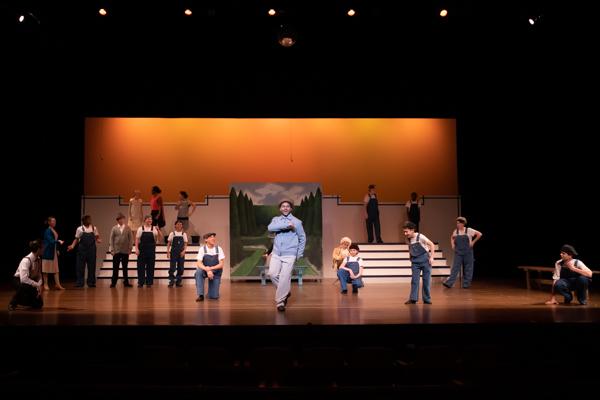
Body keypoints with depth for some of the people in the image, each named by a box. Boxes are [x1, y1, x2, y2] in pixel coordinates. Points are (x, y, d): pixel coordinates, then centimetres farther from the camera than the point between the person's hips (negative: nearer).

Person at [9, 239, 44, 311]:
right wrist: (37, 285, -30)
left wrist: (39, 286, -14)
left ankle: (19, 300, 27)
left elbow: (39, 275, 2)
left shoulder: (38, 260, -6)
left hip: (30, 281, 7)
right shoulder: (26, 261, -30)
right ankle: (12, 303, -16)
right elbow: (24, 279, -38)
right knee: (25, 286, -43)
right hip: (18, 281, -7)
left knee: (39, 304, 2)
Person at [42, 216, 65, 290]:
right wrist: (58, 241, -41)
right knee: (46, 269, 2)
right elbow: (51, 241, -24)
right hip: (48, 252, -8)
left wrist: (57, 250, 15)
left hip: (54, 252, 8)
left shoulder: (54, 230, 11)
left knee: (56, 269, 6)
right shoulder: (48, 231, -13)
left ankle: (57, 284, 7)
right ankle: (45, 285, 11)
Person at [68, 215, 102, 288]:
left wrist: (98, 240, -14)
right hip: (82, 249, -2)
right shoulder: (80, 229, 0)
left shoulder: (94, 228, 6)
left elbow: (97, 237, 9)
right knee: (80, 266, 2)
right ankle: (79, 283, 10)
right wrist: (72, 246, -13)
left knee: (91, 266, 5)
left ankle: (91, 282, 14)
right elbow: (76, 239, 2)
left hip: (91, 249, 2)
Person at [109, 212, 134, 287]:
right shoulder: (114, 228, 6)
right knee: (115, 267, 2)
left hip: (125, 251, 0)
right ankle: (113, 282, 9)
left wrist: (130, 249, -3)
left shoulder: (128, 228, 6)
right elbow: (111, 239, 4)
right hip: (116, 251, 0)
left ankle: (126, 282, 11)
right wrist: (112, 250, -4)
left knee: (125, 267, 5)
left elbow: (131, 239, 4)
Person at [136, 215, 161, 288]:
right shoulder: (141, 229, 4)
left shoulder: (154, 229, 5)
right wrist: (137, 249, -5)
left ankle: (149, 282, 11)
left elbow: (160, 235, -8)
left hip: (151, 249, 0)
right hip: (142, 249, 0)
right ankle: (140, 282, 11)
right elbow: (137, 239, 4)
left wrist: (158, 230, -27)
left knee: (150, 266, 3)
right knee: (141, 266, 2)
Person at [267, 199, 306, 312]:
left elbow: (302, 238, 11)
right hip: (276, 253, 3)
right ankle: (285, 292, 17)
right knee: (272, 274, -6)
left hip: (289, 255, -3)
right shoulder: (276, 220, 8)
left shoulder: (296, 222, 3)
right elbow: (270, 228, -15)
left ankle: (280, 301, 3)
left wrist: (299, 255, 8)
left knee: (284, 278, -8)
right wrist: (286, 225, -21)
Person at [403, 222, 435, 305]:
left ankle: (427, 299, 10)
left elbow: (431, 244, -9)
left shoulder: (420, 237, -14)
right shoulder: (408, 239, 0)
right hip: (415, 261, 4)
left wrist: (431, 257, -11)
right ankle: (413, 299, 4)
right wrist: (411, 260, 14)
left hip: (425, 260, -4)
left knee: (426, 280, 0)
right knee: (414, 280, -1)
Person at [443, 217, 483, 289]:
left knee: (468, 268, 3)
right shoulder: (456, 231, 5)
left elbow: (479, 234, -6)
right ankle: (449, 283, -9)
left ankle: (466, 284, 12)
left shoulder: (469, 230, -7)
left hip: (467, 252, -2)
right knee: (455, 267, -4)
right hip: (458, 252, 3)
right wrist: (452, 244, 9)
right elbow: (452, 238, 24)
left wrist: (473, 242, -8)